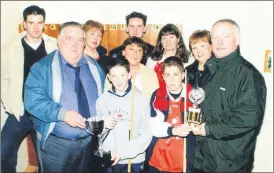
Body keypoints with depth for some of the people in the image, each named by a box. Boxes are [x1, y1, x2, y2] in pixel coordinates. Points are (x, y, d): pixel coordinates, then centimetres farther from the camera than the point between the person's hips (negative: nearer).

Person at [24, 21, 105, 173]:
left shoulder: (94, 67, 5)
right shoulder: (43, 67, -10)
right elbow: (33, 100, -18)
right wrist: (62, 114, -28)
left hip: (89, 141, 4)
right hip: (55, 143, -4)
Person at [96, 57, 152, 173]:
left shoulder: (141, 99, -7)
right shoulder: (102, 100, -2)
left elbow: (147, 133, -8)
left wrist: (124, 152, -13)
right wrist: (103, 126, -14)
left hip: (134, 160, -1)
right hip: (110, 160, 2)